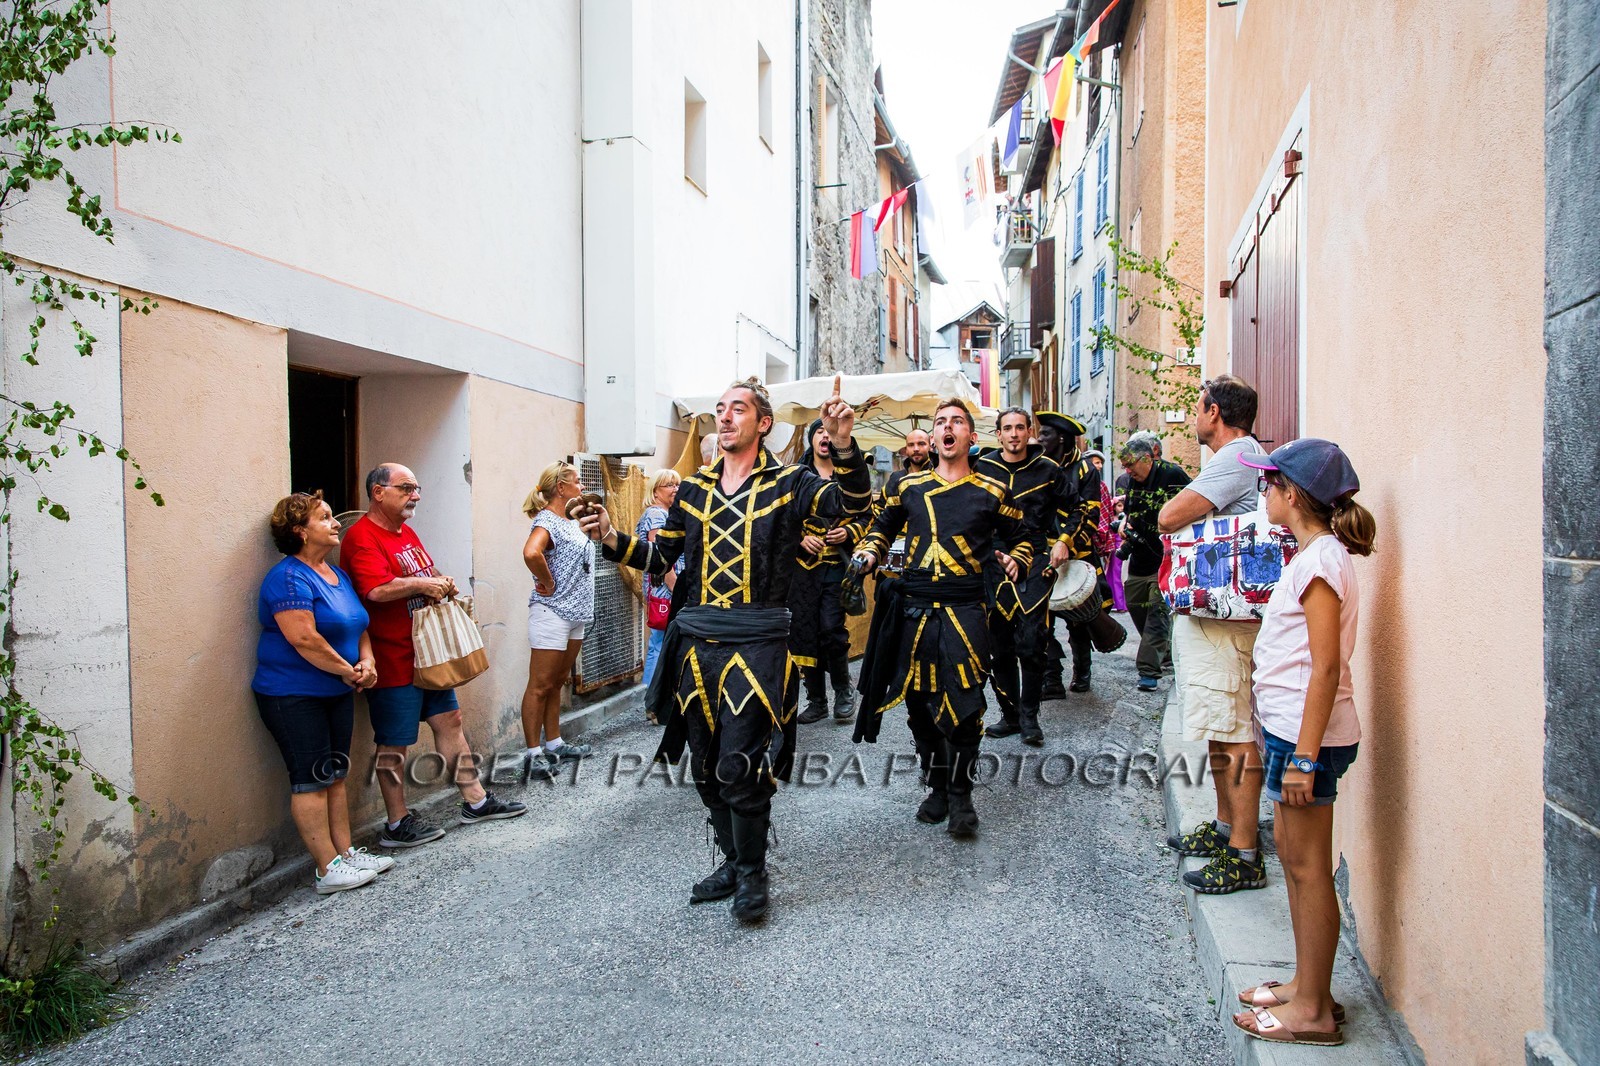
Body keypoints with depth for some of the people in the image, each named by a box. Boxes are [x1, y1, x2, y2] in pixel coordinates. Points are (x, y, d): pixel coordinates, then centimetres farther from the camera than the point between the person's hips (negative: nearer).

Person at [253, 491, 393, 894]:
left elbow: (358, 626, 17)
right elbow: (304, 639, -25)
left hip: (337, 692, 9)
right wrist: (349, 671, -16)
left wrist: (367, 661, -2)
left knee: (336, 774, 13)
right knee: (312, 779, -3)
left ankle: (346, 853, 21)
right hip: (294, 696, -9)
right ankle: (329, 869, 2)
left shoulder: (337, 574, 12)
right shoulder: (290, 578, -17)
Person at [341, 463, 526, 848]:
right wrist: (423, 584, -21)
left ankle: (475, 801, 26)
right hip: (394, 660, -10)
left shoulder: (406, 532, 13)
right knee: (394, 743, 3)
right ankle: (398, 824, 16)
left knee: (449, 721, 15)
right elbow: (378, 589, -32)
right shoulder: (362, 537, -18)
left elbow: (428, 572, 25)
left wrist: (443, 582, 3)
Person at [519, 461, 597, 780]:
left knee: (557, 682, 16)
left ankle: (554, 745, 26)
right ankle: (533, 755, 3)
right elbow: (531, 553, -36)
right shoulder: (546, 521, -15)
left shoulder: (571, 520, 13)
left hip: (575, 612, 10)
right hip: (552, 612, -9)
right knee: (540, 686, -3)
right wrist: (548, 584, -22)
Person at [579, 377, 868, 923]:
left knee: (739, 767, -7)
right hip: (695, 642, 5)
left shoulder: (788, 483, -1)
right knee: (706, 766, 13)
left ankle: (752, 874, 16)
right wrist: (612, 539, -2)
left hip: (756, 643, -5)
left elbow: (853, 501, -17)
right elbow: (659, 555, 16)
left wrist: (844, 446, -34)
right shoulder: (693, 489, 13)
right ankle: (733, 862, 32)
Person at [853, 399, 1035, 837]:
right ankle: (937, 788, 25)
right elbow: (883, 526, 24)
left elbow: (1021, 537, 15)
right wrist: (869, 553, 4)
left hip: (964, 610, -3)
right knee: (920, 703, 8)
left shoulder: (991, 492, 5)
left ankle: (961, 796, 10)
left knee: (963, 704, -8)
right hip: (913, 607, 3)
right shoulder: (909, 486, 10)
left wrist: (1016, 561, -6)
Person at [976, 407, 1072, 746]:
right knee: (1001, 645, 5)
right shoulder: (982, 468, 7)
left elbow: (1067, 511, 17)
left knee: (1031, 643, -10)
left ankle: (1029, 716, 4)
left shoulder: (1047, 469, 6)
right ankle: (1010, 714, 18)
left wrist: (1064, 542, 3)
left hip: (1037, 560, -2)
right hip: (996, 562, 2)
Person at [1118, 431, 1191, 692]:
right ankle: (1164, 654, 32)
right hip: (1141, 556, 8)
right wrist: (1126, 525, 3)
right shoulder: (1133, 480, 9)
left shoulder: (1173, 475, -11)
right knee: (1134, 605, 13)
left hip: (1166, 556, -8)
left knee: (1158, 610, -11)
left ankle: (1150, 669, -9)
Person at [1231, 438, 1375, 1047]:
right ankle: (1306, 983, 30)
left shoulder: (1321, 560, -18)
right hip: (1289, 725, 10)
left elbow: (1326, 667, -23)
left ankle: (1313, 1011, 11)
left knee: (1308, 868, 0)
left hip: (1307, 732, -10)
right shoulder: (1314, 554, 12)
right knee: (1291, 855, 17)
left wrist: (1304, 756, -23)